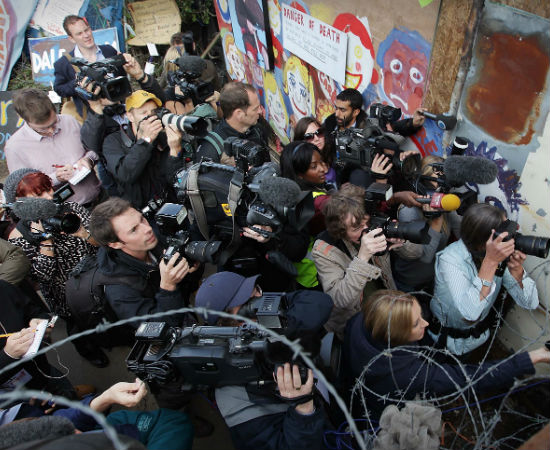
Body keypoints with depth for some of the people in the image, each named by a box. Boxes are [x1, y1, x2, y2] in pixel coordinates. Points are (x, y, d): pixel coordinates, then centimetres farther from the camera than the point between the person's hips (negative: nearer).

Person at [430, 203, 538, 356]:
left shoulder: (502, 252, -17)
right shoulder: (450, 259, -33)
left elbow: (531, 303, -15)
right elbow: (469, 313, -47)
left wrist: (516, 269, -34)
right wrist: (491, 261, -48)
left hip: (482, 333, 5)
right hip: (449, 338, -5)